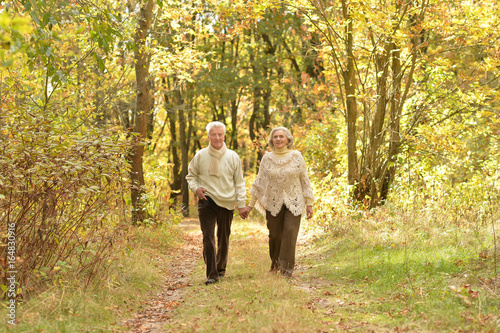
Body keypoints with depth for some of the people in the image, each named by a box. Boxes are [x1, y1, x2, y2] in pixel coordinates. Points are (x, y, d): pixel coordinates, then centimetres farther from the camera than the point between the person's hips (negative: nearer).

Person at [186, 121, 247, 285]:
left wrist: (241, 203, 3)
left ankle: (221, 269, 31)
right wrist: (196, 188, -5)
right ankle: (211, 274, -9)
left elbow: (239, 182, 8)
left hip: (227, 203, 1)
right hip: (207, 202, -1)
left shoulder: (233, 157, 4)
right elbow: (190, 176, 15)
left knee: (223, 239, 11)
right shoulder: (200, 156, 2)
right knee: (208, 238, -11)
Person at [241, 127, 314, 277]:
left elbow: (305, 180, 5)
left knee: (290, 232, -14)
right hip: (274, 203, 1)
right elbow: (259, 182, 10)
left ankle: (287, 266, -7)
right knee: (275, 235, 2)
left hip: (294, 203, -1)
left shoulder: (296, 156, 2)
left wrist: (309, 204, 2)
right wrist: (250, 205, 9)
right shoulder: (267, 158, 5)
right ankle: (275, 263, 25)